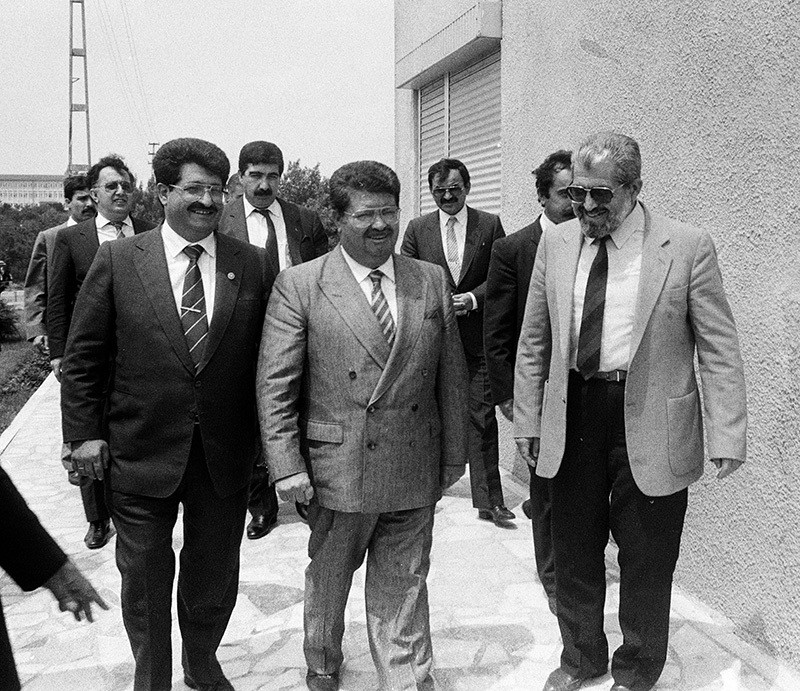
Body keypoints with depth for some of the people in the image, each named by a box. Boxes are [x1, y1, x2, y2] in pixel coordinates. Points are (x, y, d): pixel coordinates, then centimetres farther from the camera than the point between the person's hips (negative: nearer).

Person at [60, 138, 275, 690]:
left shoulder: (252, 265, -1)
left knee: (216, 577, 18)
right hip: (141, 453, -1)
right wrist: (85, 431, -4)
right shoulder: (118, 260, -4)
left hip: (226, 457, 2)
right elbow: (83, 356, 0)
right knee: (144, 580, 15)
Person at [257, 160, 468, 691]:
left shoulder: (433, 281, 3)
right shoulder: (299, 285, -7)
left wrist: (454, 456, 6)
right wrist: (287, 465, -11)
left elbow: (452, 377, 6)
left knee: (403, 587, 12)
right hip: (339, 468, -1)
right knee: (328, 578, 20)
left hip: (414, 471, 2)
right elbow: (275, 384, -8)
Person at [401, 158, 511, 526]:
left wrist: (473, 297, -13)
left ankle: (489, 500, 5)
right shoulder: (417, 228, 6)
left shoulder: (490, 224, 3)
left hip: (476, 334, -1)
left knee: (482, 417, -2)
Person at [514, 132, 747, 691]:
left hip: (649, 425, -3)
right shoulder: (555, 245, 3)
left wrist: (727, 435, -11)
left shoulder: (688, 247, -7)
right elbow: (533, 342, 8)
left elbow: (720, 349, -6)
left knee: (645, 561, 11)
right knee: (574, 552, 17)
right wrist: (528, 419, 7)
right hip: (572, 416, 4)